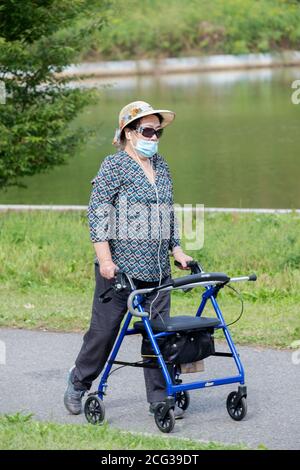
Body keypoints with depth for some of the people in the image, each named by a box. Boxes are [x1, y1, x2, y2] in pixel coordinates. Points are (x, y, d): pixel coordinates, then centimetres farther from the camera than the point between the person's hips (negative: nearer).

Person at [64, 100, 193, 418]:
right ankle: (78, 383, 22)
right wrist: (105, 258, -18)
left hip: (157, 269, 6)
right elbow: (97, 211, -12)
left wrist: (176, 249, 15)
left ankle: (159, 398, 8)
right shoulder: (114, 165, -7)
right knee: (104, 329, 2)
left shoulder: (161, 166, 15)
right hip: (119, 267, -6)